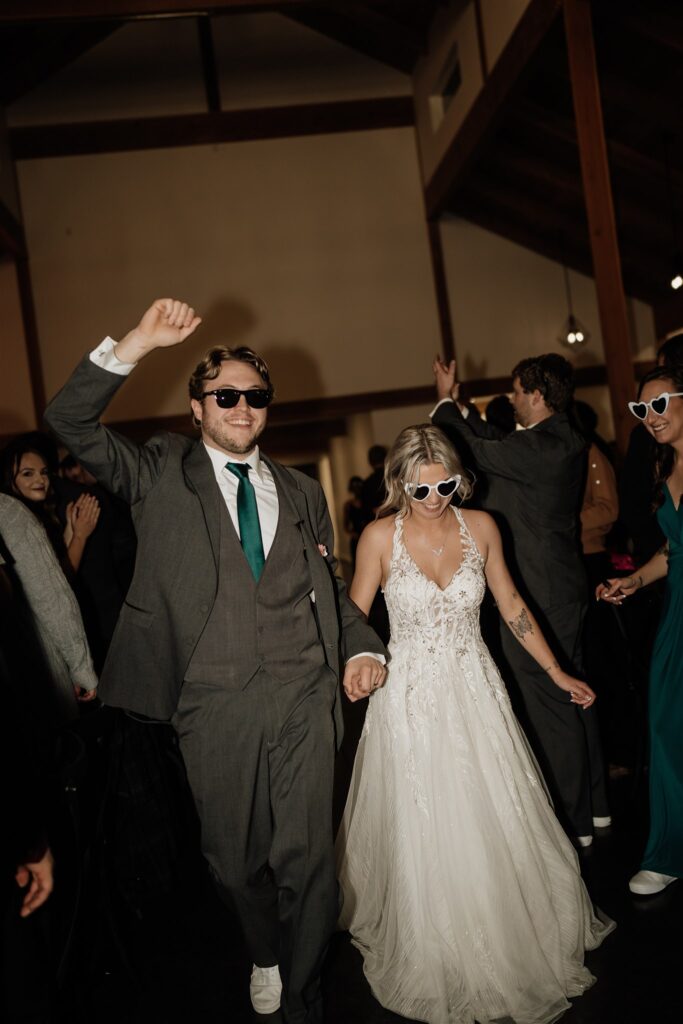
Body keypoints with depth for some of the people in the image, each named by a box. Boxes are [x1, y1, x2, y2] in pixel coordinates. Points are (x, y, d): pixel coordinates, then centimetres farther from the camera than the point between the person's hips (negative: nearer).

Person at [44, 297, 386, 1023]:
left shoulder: (302, 492, 14)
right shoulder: (162, 474, 5)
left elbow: (329, 587, 16)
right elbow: (69, 421, -6)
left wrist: (362, 647, -1)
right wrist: (138, 343, -14)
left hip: (304, 695, 2)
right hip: (215, 704, -1)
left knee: (307, 859, 6)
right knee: (234, 858, 15)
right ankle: (265, 957, 47)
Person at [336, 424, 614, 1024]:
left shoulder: (480, 527, -3)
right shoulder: (381, 537, -10)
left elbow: (512, 605, 7)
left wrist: (557, 674, 8)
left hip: (475, 692, 2)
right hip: (410, 700, -2)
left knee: (497, 828, 11)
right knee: (424, 836, 7)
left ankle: (517, 945, 37)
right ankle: (437, 960, 31)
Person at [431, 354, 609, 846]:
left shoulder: (541, 448, -22)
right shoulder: (567, 441, 7)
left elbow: (474, 450, -14)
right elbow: (496, 444, 15)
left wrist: (445, 400, 3)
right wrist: (458, 404, 17)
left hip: (536, 594, -10)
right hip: (565, 588, 10)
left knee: (548, 709, 1)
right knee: (573, 695, 19)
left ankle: (573, 822, 14)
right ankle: (594, 804, 34)